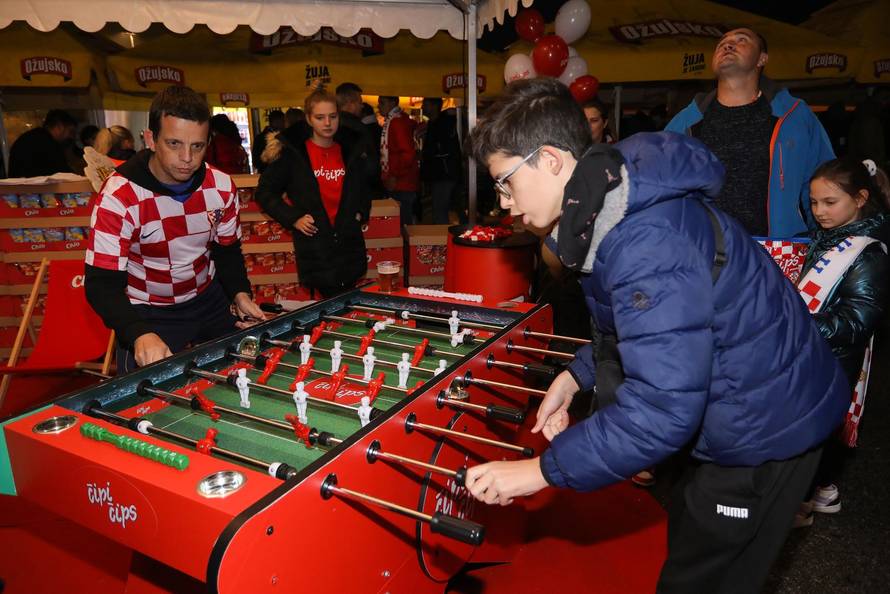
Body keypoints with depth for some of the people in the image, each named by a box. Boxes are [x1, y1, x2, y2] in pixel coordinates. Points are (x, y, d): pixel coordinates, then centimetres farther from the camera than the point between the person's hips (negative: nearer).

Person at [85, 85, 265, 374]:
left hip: (208, 297, 4)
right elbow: (102, 283, -25)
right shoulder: (118, 198, -24)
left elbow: (227, 250, 4)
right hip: (148, 314, -4)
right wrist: (140, 335, -43)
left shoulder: (221, 187, -11)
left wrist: (240, 294, -16)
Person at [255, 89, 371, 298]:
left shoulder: (350, 153, 11)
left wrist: (361, 213, 8)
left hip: (350, 247, 4)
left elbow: (363, 189, 27)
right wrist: (293, 218, -9)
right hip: (314, 249, -4)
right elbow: (265, 192, 3)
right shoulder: (291, 153, -2)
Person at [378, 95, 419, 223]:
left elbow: (408, 153, -22)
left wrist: (394, 176, -17)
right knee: (406, 222, 14)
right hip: (397, 184, 10)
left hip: (401, 185, -10)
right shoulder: (391, 121, 16)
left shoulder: (397, 121, -14)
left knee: (402, 223, -5)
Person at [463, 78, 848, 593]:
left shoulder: (648, 246, -34)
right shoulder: (622, 204, -1)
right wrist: (577, 375, 3)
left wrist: (543, 469, -26)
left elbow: (662, 409, -35)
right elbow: (644, 325, 13)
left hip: (767, 425, -9)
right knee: (688, 540, 26)